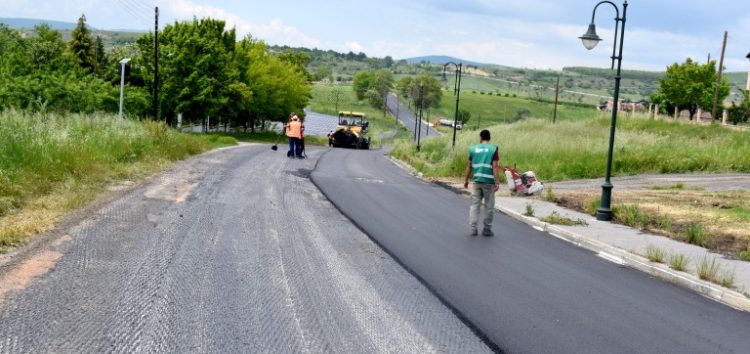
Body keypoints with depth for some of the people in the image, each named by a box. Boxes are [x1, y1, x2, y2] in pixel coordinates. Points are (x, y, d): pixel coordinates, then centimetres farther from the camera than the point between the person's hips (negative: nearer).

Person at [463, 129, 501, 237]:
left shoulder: (473, 149, 4)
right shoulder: (493, 149, -4)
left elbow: (469, 166, 7)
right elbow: (495, 166, -10)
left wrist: (466, 180, 16)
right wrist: (497, 183, -10)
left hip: (477, 181, 2)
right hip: (489, 182, -2)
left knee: (475, 205, 7)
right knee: (489, 206, 7)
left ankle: (472, 229, 0)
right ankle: (487, 230, 12)